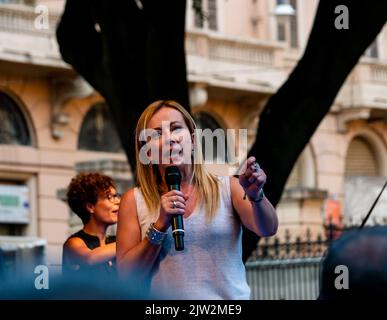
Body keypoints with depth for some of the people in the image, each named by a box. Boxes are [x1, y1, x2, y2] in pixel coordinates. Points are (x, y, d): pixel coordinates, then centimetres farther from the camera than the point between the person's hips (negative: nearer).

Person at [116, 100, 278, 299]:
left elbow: (268, 229, -7)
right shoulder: (134, 201, 5)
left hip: (229, 295, 1)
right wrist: (160, 226, -9)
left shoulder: (228, 188, 5)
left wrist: (255, 196, -24)